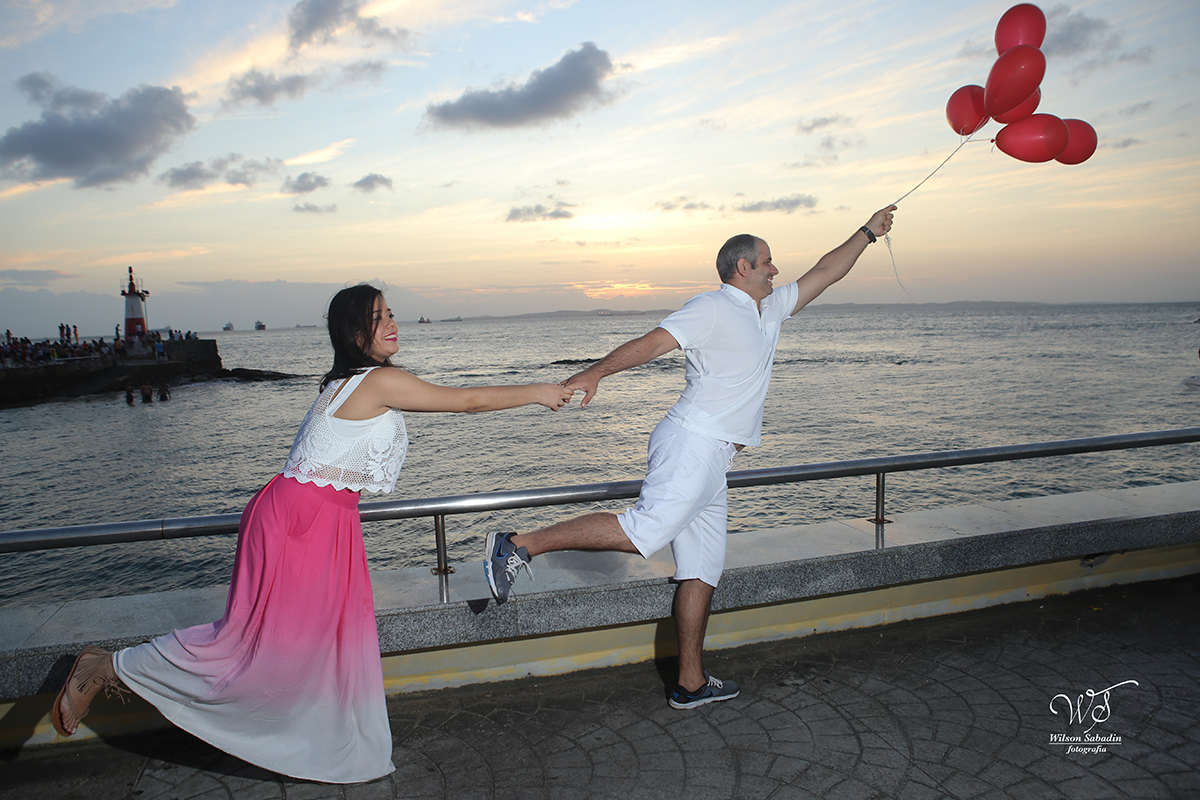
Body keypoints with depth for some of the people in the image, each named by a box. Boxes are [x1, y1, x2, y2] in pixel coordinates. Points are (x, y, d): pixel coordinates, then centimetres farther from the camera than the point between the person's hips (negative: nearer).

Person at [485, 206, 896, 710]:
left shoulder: (770, 309, 23)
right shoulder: (712, 308, -4)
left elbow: (824, 274, 34)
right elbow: (653, 342, -17)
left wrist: (867, 232, 40)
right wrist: (596, 372, -29)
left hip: (710, 462, 9)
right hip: (692, 445, -9)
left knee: (702, 570, 8)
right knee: (644, 532, -25)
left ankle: (691, 684, 15)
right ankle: (520, 546, -21)